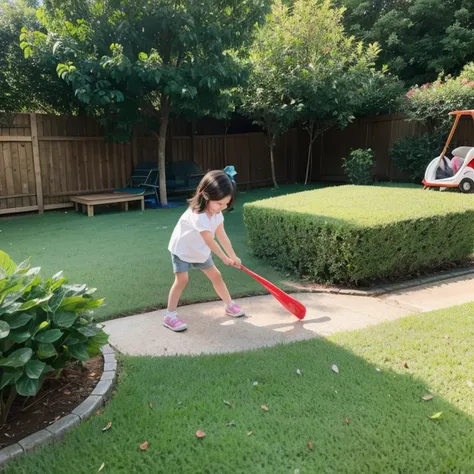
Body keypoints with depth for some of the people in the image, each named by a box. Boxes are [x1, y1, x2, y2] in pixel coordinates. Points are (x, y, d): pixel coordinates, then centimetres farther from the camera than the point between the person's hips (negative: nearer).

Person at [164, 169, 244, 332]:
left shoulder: (216, 212, -10)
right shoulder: (198, 215, -36)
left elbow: (222, 235, -8)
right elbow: (210, 241, -31)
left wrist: (233, 256, -8)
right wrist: (225, 258, -21)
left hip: (200, 251, 7)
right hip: (182, 250, -7)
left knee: (216, 276, 11)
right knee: (182, 280, -16)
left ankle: (230, 305, 26)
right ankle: (170, 316, -8)